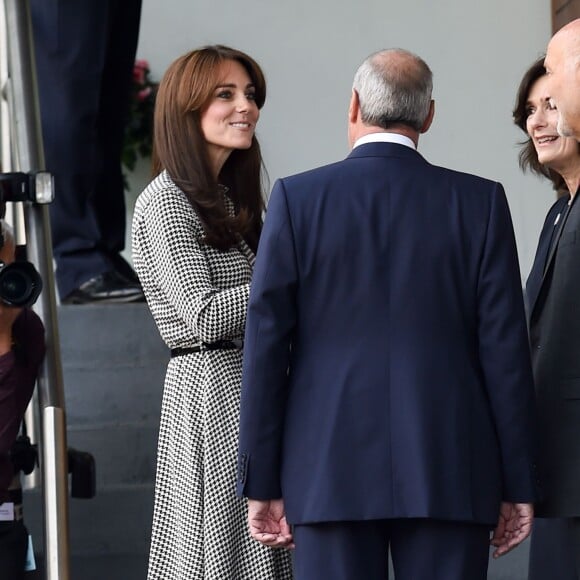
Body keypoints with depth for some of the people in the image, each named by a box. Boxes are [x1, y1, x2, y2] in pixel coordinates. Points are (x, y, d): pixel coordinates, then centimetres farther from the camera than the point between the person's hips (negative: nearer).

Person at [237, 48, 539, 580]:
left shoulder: (296, 199, 1)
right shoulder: (480, 202, 2)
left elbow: (266, 345, -1)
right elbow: (504, 349, 0)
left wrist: (261, 483, 4)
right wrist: (518, 485, 4)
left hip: (330, 472, 0)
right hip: (450, 474, 0)